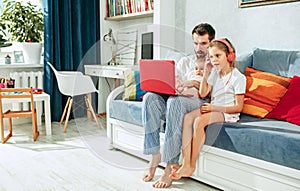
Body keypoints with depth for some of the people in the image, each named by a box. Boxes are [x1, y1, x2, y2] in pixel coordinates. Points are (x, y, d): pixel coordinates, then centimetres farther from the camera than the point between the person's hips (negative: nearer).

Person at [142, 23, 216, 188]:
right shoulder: (184, 62, 24)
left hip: (201, 105, -5)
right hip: (176, 102, 5)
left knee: (175, 100, -37)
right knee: (150, 97, -25)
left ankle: (171, 166, -35)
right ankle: (155, 156, -25)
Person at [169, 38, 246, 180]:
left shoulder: (238, 77, -6)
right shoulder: (215, 73, 16)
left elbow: (238, 107, -10)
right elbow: (203, 94, 10)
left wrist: (215, 107, -19)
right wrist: (205, 74, 5)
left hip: (227, 113, -6)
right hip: (212, 109, 7)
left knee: (199, 120, -33)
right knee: (188, 117, -24)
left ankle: (192, 165, -22)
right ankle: (185, 163, -30)